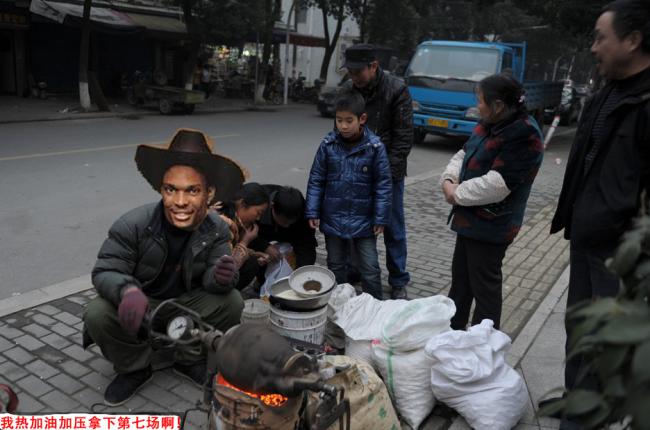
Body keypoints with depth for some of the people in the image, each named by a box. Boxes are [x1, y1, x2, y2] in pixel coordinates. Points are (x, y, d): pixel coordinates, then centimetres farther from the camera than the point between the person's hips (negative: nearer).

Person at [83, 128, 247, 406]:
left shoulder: (217, 230, -18)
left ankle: (188, 360, 6)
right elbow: (104, 272, -23)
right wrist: (127, 291, -47)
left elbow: (209, 280, -19)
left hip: (186, 302, 2)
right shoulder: (132, 225, -27)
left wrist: (221, 277, -46)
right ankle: (136, 367, 2)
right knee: (97, 315, -30)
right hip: (139, 304, -1)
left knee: (232, 303, -21)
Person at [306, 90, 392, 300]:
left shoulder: (375, 147, -11)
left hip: (363, 220, -2)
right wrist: (312, 212, -2)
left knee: (370, 268, 6)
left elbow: (383, 185, -7)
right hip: (333, 218, 2)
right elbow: (316, 180, 0)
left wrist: (381, 219, -8)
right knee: (335, 266, 16)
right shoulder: (328, 145, -6)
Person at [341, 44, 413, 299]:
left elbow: (404, 136, -9)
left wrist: (388, 171, -14)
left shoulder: (397, 90, -10)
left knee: (393, 229, 5)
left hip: (388, 173, -3)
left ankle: (398, 282, 19)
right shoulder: (347, 90, 2)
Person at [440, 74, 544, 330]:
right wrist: (448, 179, -4)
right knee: (460, 279, 22)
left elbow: (495, 185, -29)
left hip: (490, 227, -9)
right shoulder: (488, 125, 6)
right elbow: (463, 154, 15)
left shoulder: (524, 136, -22)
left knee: (485, 287, 4)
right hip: (470, 220, 10)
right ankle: (453, 329, 39)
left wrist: (457, 194, -16)